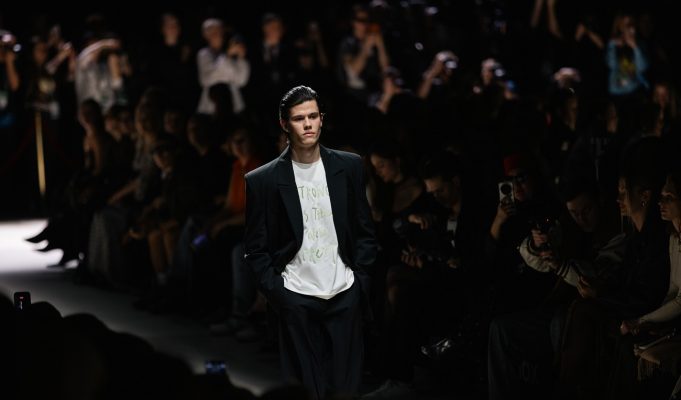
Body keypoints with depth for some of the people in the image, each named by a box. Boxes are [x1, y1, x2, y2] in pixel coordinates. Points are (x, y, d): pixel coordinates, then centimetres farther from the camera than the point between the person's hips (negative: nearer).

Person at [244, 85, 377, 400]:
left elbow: (365, 232, 10)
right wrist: (276, 294, -6)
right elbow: (256, 249, 2)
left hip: (345, 295, 2)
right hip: (296, 299, -2)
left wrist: (361, 282, 2)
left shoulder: (349, 167, 4)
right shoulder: (262, 180, -3)